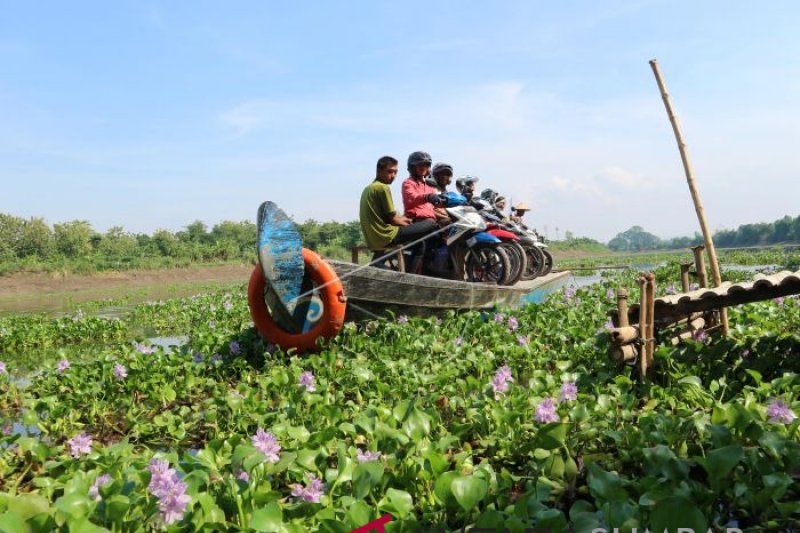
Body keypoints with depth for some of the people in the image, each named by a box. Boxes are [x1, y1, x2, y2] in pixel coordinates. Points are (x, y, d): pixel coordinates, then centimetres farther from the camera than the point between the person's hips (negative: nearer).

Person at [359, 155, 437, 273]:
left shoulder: (368, 188, 17)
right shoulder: (383, 187, -11)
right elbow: (392, 219, -12)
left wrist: (401, 219, 12)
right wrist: (406, 223, 7)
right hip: (386, 236, -10)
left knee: (419, 243, 27)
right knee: (430, 224, -5)